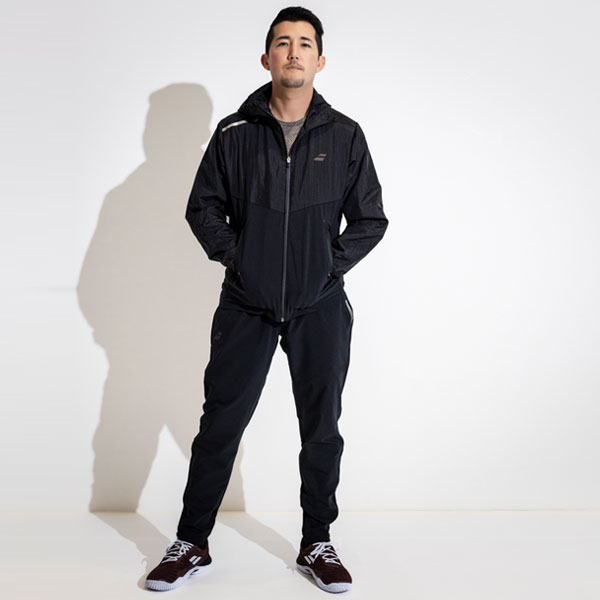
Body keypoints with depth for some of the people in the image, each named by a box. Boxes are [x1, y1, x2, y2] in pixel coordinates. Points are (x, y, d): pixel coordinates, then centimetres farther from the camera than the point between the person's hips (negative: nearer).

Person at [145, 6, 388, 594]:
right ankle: (191, 544, 23)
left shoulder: (345, 135, 3)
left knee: (321, 430, 10)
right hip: (245, 306, 0)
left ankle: (317, 545, 28)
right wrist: (234, 255, -3)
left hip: (320, 308, 1)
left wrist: (331, 263, -4)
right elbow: (203, 207, 8)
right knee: (219, 425, 5)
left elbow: (370, 219, 7)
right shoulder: (233, 132, 2)